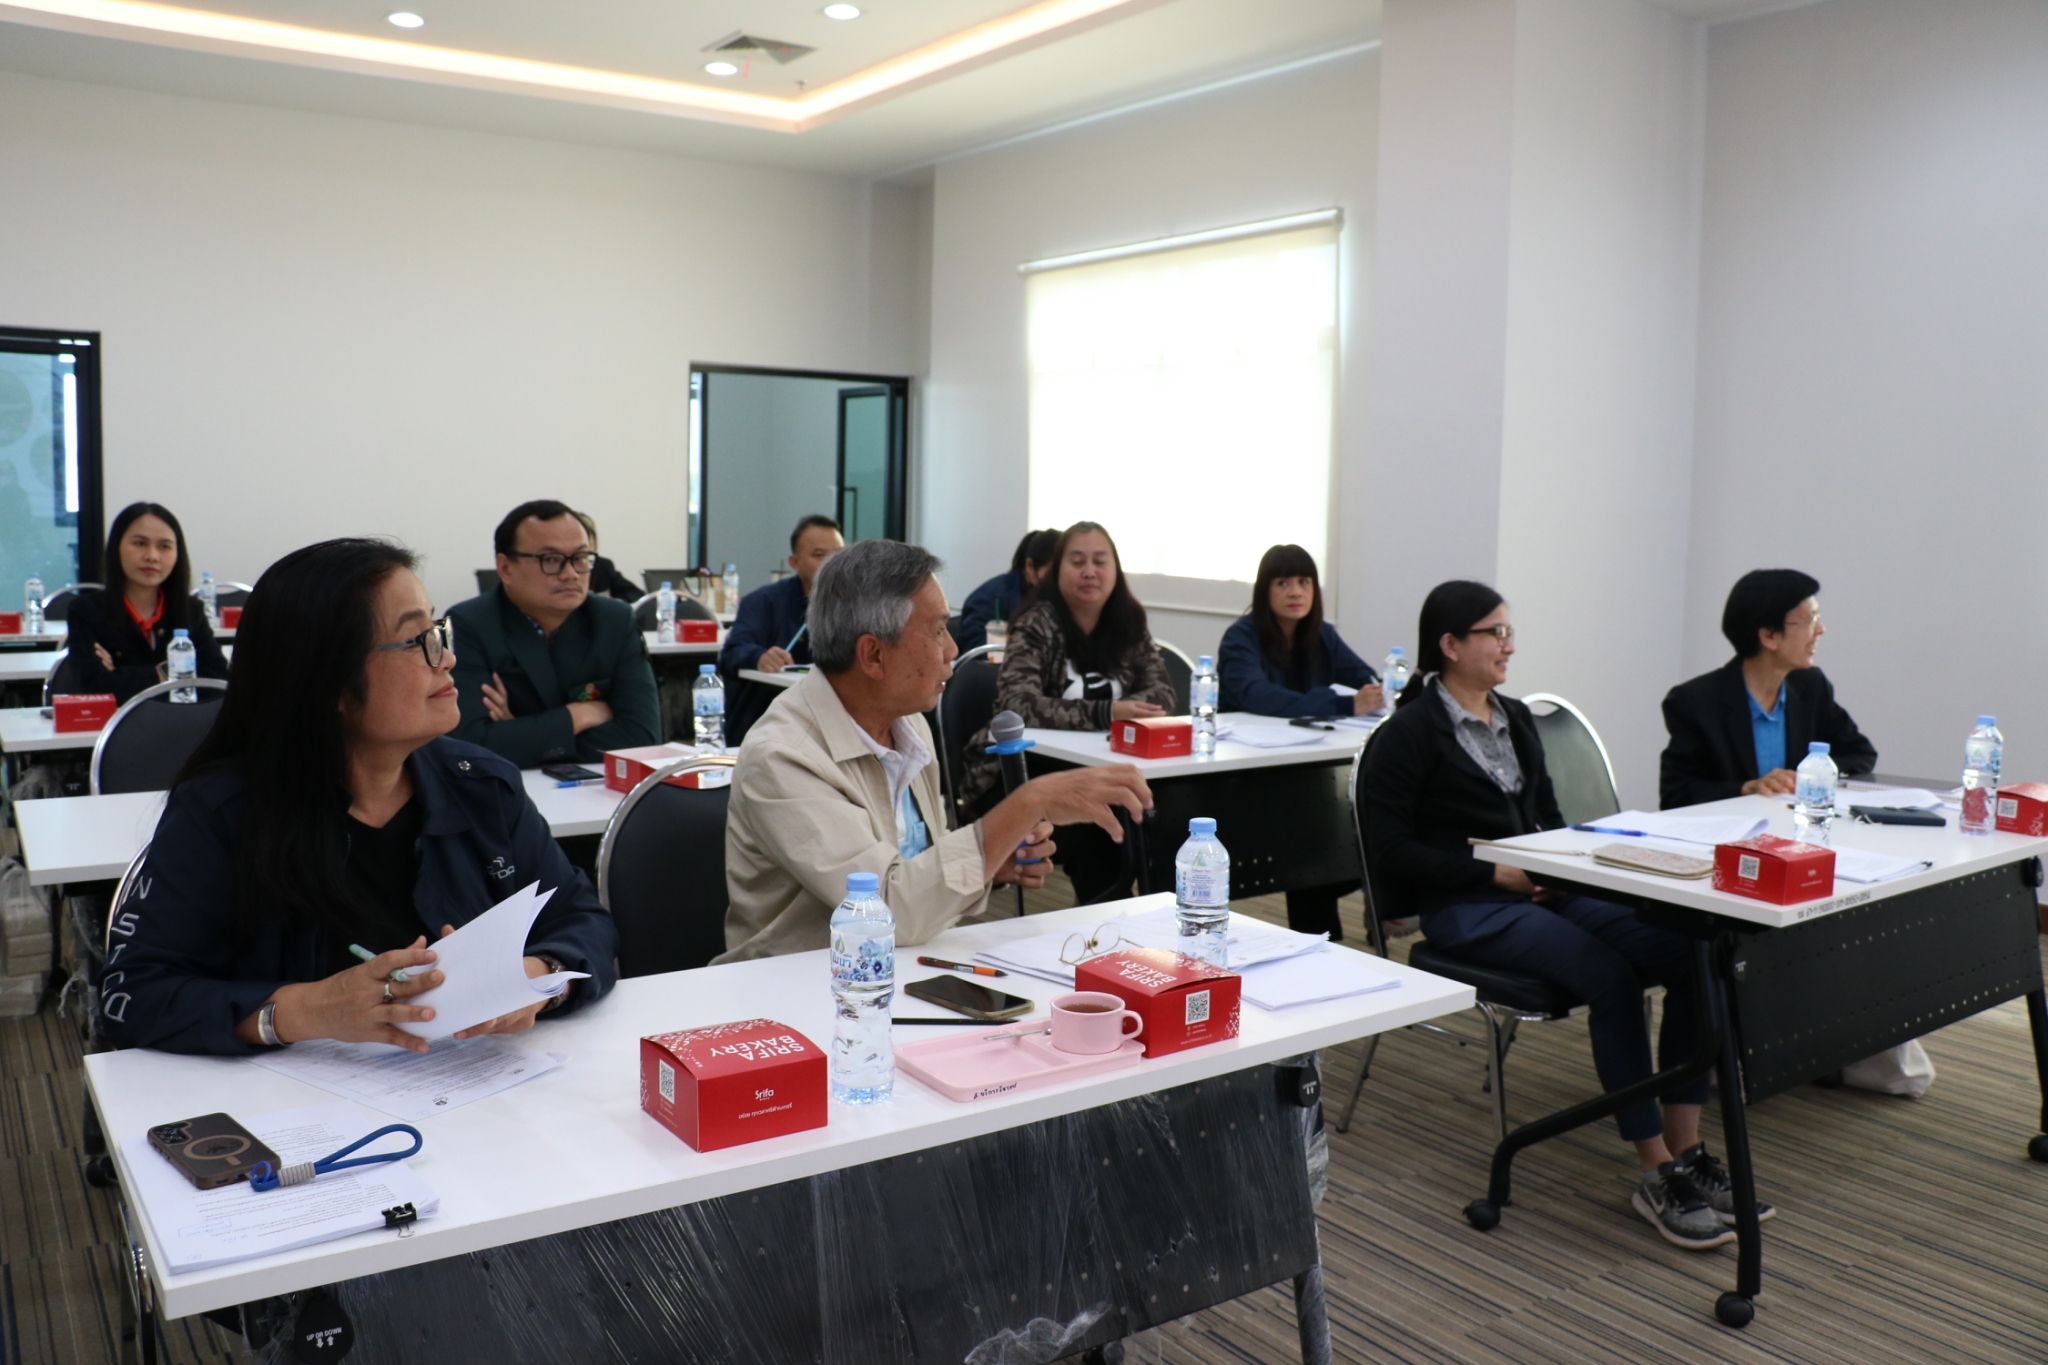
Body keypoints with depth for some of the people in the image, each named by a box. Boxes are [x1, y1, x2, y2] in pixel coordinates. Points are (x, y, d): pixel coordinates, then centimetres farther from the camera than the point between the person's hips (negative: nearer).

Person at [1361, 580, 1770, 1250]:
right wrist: (1496, 871, -14)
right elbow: (1393, 851, -10)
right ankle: (1657, 1175, -19)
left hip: (1543, 891, 7)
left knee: (1689, 954, -16)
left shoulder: (1516, 719, 18)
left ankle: (1687, 1152, -11)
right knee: (1610, 974, -29)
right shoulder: (1408, 734, -4)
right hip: (1466, 910, -7)